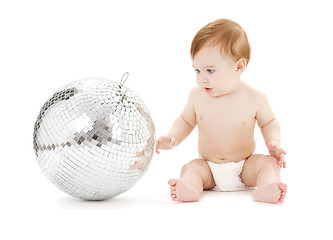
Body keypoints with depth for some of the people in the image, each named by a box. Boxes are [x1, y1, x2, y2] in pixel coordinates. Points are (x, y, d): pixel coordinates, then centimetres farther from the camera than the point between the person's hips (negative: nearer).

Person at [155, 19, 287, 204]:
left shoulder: (254, 98, -10)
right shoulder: (197, 95, -4)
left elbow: (269, 123, 7)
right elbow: (186, 121, 12)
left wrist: (274, 143, -12)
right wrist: (173, 138, -7)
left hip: (244, 167, -1)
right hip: (208, 166, 1)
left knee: (269, 163, -24)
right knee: (190, 168, -25)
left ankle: (266, 188, -48)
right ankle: (190, 189, -52)